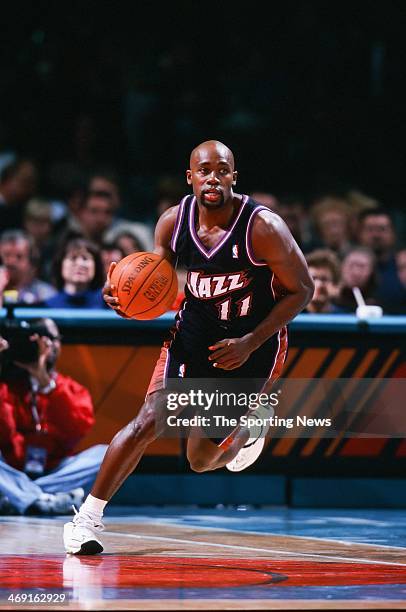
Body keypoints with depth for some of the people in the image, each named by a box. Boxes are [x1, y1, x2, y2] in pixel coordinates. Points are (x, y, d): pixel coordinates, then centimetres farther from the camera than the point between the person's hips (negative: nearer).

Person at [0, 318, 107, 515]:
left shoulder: (71, 389, 11)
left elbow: (79, 427, -12)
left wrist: (46, 382, -20)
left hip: (53, 473, 2)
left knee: (103, 453, -22)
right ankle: (40, 501, -45)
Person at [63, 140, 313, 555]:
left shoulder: (263, 227, -23)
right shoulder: (173, 222, -10)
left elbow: (301, 290, -13)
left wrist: (250, 344, -19)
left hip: (254, 345, -3)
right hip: (194, 334, 3)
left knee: (202, 460, 1)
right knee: (149, 421, -16)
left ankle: (249, 425, 36)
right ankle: (88, 517, -5)